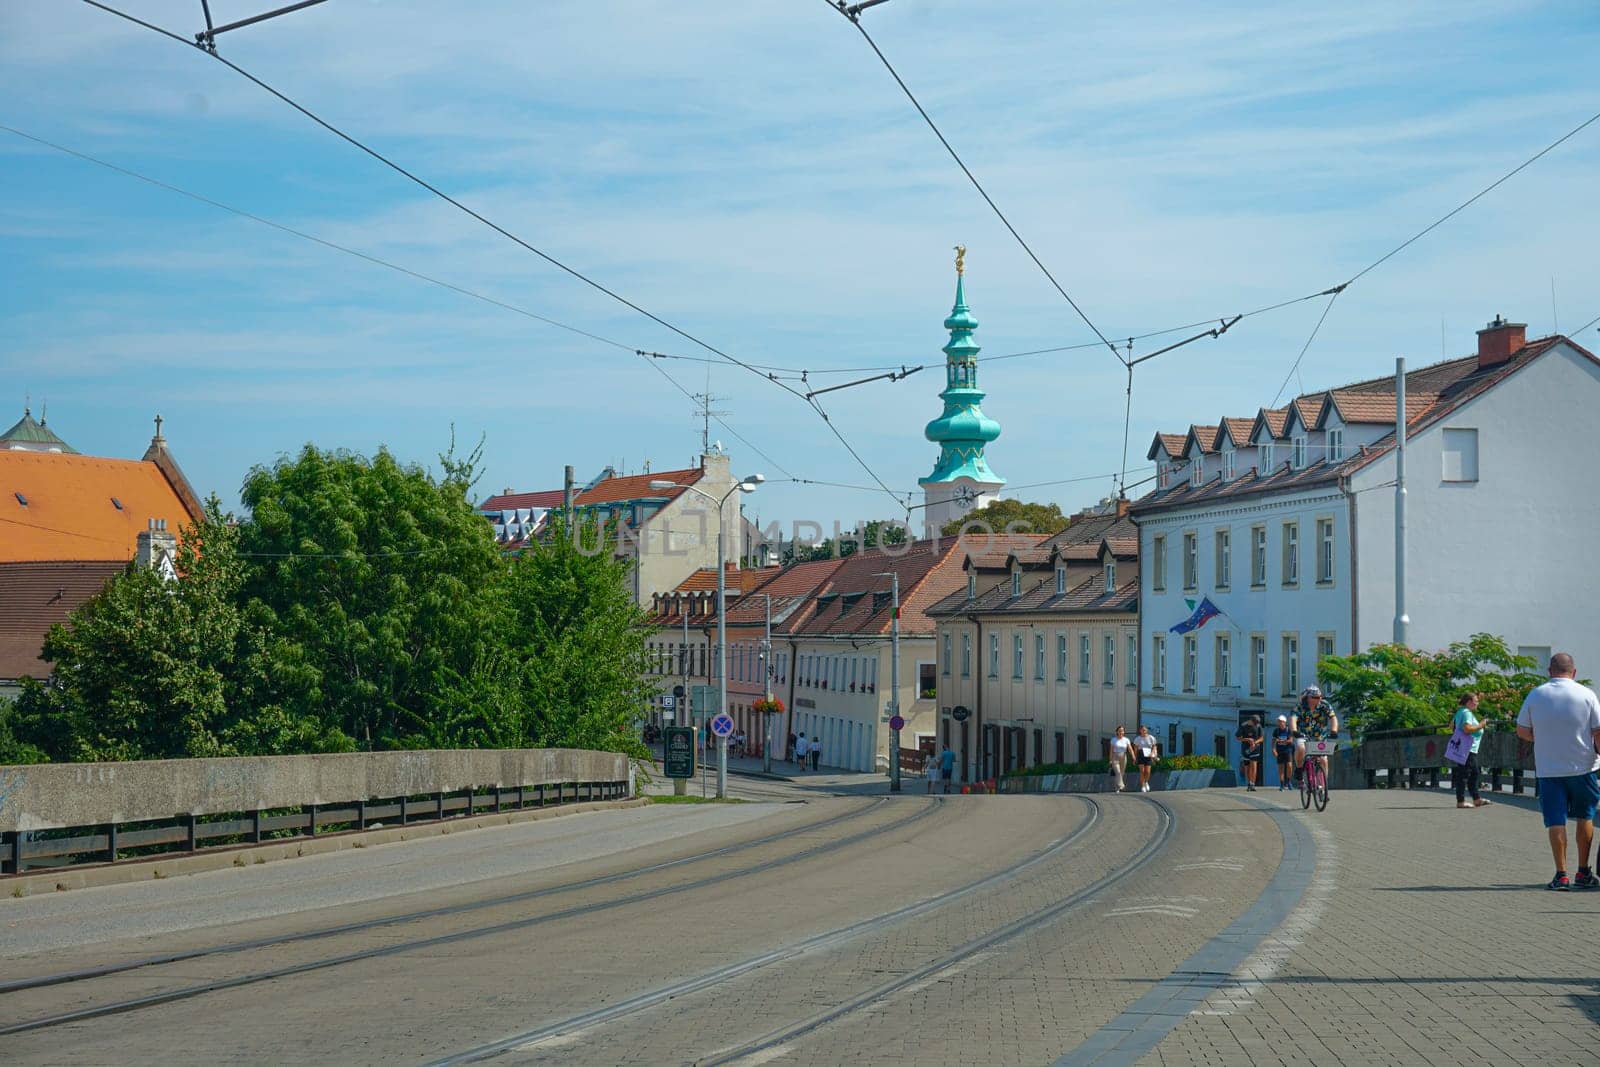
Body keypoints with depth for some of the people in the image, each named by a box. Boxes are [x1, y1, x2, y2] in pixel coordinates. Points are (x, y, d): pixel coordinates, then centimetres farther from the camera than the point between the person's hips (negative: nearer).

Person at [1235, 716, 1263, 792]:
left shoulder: (1258, 726, -1)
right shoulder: (1243, 726, -8)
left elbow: (1261, 738, 6)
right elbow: (1237, 738, -3)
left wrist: (1255, 742, -15)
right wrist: (1247, 739, -19)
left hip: (1255, 748, 0)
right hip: (1245, 749, 0)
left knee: (1253, 765, -14)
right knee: (1247, 767, 6)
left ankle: (1252, 785, -18)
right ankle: (1248, 784, 21)